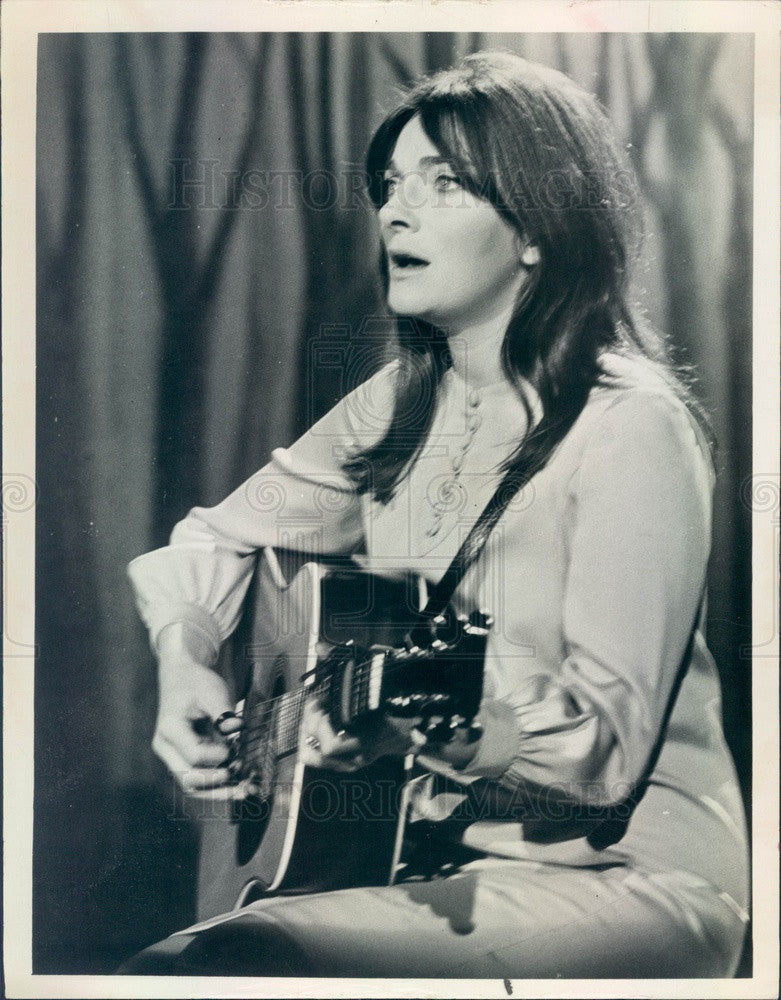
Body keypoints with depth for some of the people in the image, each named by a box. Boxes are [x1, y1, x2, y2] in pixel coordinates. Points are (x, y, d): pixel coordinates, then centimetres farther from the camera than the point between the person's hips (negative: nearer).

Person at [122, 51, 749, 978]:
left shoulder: (632, 427, -16)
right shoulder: (399, 404, 5)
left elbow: (606, 745, -19)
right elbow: (214, 542, 12)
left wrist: (410, 713, -32)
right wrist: (184, 659, -7)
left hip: (627, 870, -5)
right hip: (438, 846, 6)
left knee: (194, 965, -24)